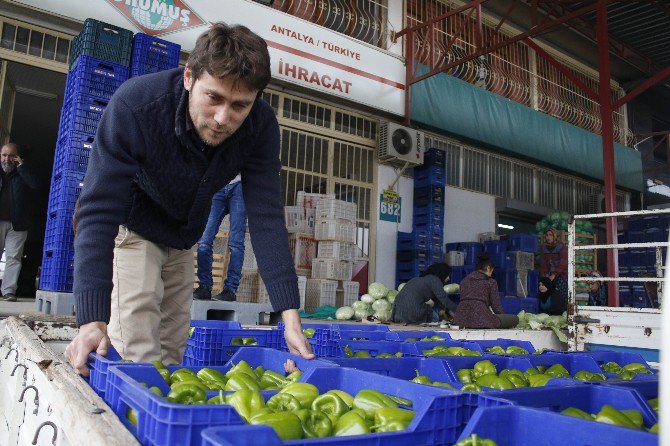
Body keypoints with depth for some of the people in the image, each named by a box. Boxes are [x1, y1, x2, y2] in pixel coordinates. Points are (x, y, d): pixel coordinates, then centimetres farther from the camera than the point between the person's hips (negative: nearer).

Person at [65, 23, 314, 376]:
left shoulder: (261, 125, -25)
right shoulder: (135, 105, -35)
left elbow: (265, 217, -27)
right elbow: (99, 212, -36)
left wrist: (290, 314, -33)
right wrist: (92, 320, -45)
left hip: (182, 240, 4)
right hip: (131, 227, -3)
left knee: (172, 353, 8)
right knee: (140, 355, -15)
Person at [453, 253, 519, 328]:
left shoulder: (464, 281, 23)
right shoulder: (491, 282, 9)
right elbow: (496, 306, 8)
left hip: (462, 319, 6)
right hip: (480, 319, -6)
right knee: (515, 319, 8)